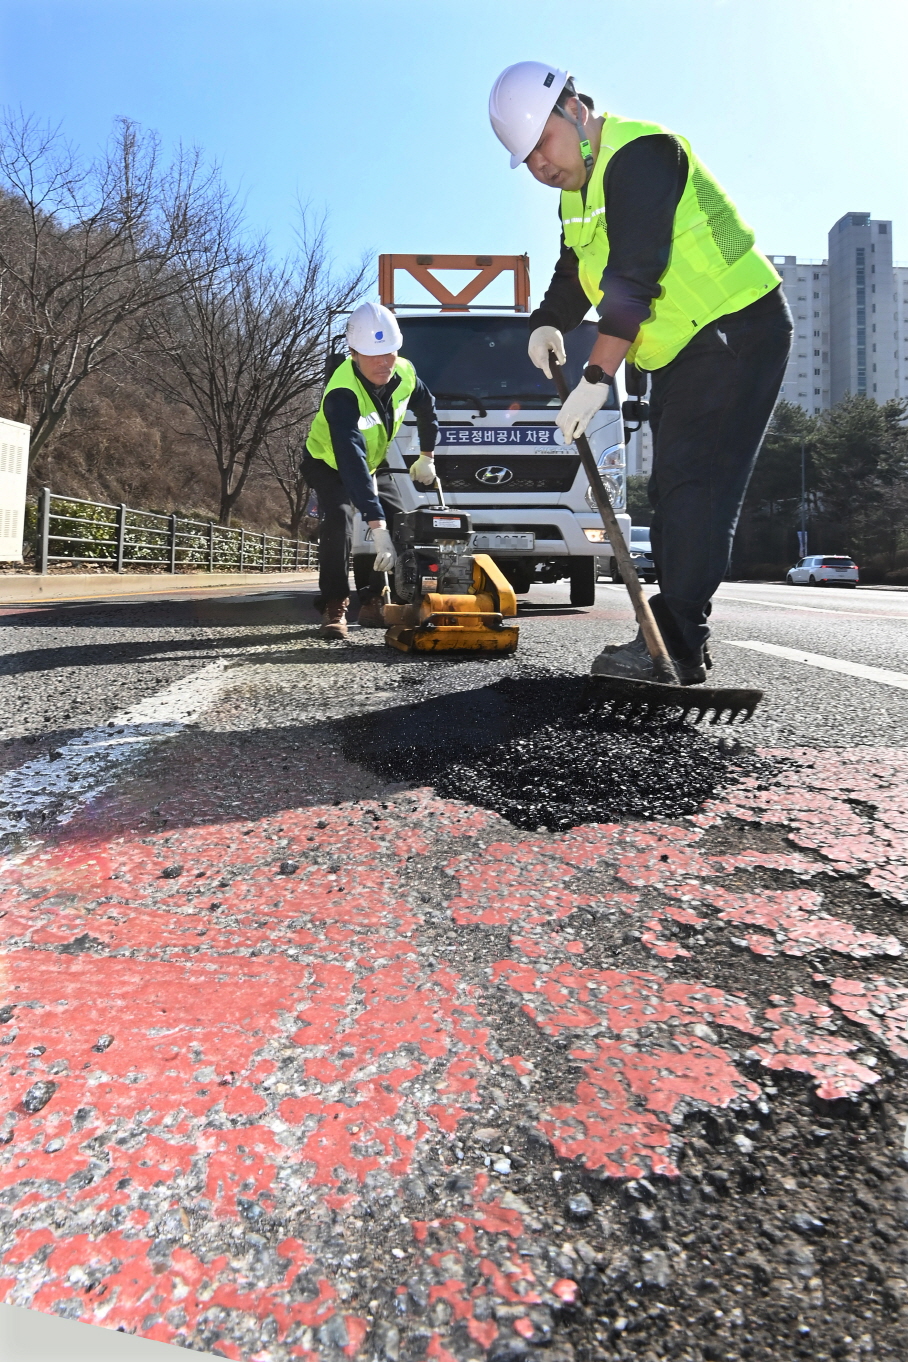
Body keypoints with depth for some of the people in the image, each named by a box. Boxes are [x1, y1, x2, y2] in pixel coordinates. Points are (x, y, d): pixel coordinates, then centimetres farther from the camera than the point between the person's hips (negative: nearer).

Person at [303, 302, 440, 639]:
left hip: (374, 463, 6)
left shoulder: (405, 373, -19)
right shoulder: (342, 393, -39)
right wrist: (377, 526, -57)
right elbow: (351, 462, -50)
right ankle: (334, 608, -23)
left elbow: (427, 408, 6)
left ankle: (373, 603, 6)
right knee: (339, 517, -31)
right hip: (328, 463, -6)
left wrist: (427, 457, 8)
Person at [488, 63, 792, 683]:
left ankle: (675, 643, -18)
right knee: (674, 490, 6)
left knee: (696, 485, -18)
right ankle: (677, 639, 10)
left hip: (737, 330, -10)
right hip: (682, 351, 10)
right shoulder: (580, 189, 15)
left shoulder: (638, 154, -17)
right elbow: (576, 272, 20)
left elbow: (636, 276, -26)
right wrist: (550, 323, -2)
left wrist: (597, 377, -29)